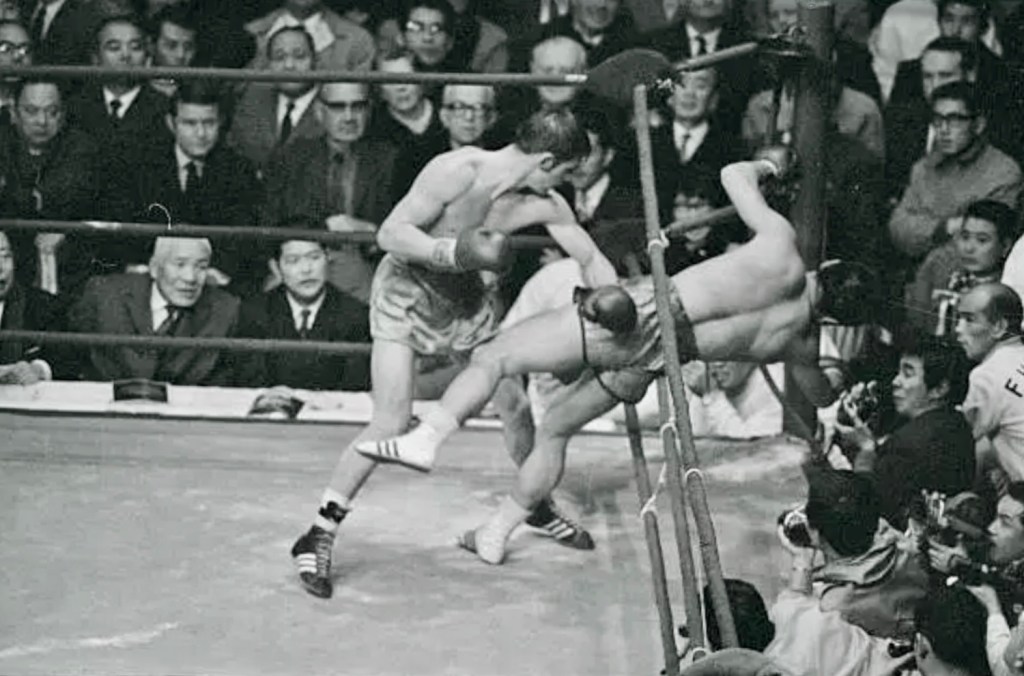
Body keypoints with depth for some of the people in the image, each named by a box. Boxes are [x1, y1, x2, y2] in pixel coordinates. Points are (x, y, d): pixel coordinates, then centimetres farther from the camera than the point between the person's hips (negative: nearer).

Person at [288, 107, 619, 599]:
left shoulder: (543, 205, -13)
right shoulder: (458, 171, -30)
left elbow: (592, 261, 0)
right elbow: (391, 234, -29)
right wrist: (456, 252, -41)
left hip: (467, 297, 6)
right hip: (406, 294, -6)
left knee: (515, 404, 9)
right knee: (391, 425, -16)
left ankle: (536, 505, 36)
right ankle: (318, 539, -9)